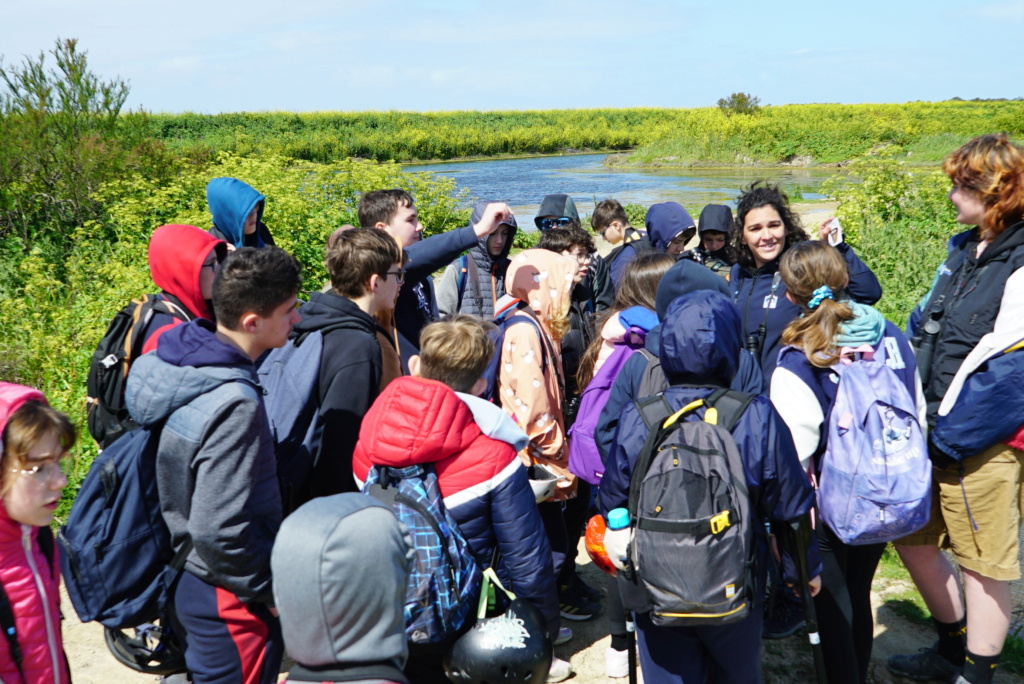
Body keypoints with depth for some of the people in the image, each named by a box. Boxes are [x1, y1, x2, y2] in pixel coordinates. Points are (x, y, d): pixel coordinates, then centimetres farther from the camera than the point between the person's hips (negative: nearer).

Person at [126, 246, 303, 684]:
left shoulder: (173, 360, -2)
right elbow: (218, 531, -30)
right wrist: (274, 591, -15)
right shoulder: (235, 405, -29)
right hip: (231, 599, -8)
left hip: (191, 578, 8)